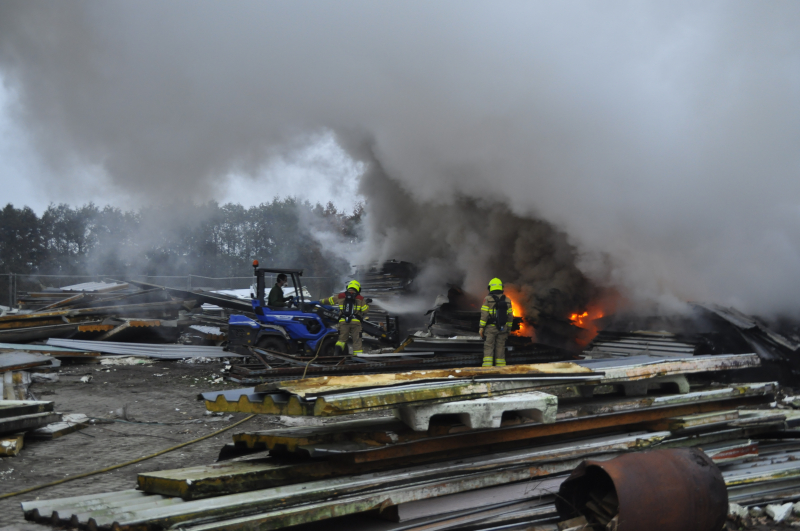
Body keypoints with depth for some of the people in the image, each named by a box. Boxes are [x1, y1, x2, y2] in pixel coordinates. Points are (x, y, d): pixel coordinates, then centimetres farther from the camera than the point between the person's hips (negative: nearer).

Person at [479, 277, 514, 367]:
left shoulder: (488, 299, -7)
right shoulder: (507, 300, 5)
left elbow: (484, 314, -11)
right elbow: (510, 316, 7)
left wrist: (481, 327, -7)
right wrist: (508, 329, 15)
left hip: (490, 328, -3)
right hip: (502, 328, 3)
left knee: (489, 347, -2)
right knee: (500, 348, 7)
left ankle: (487, 366, -13)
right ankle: (500, 367, 7)